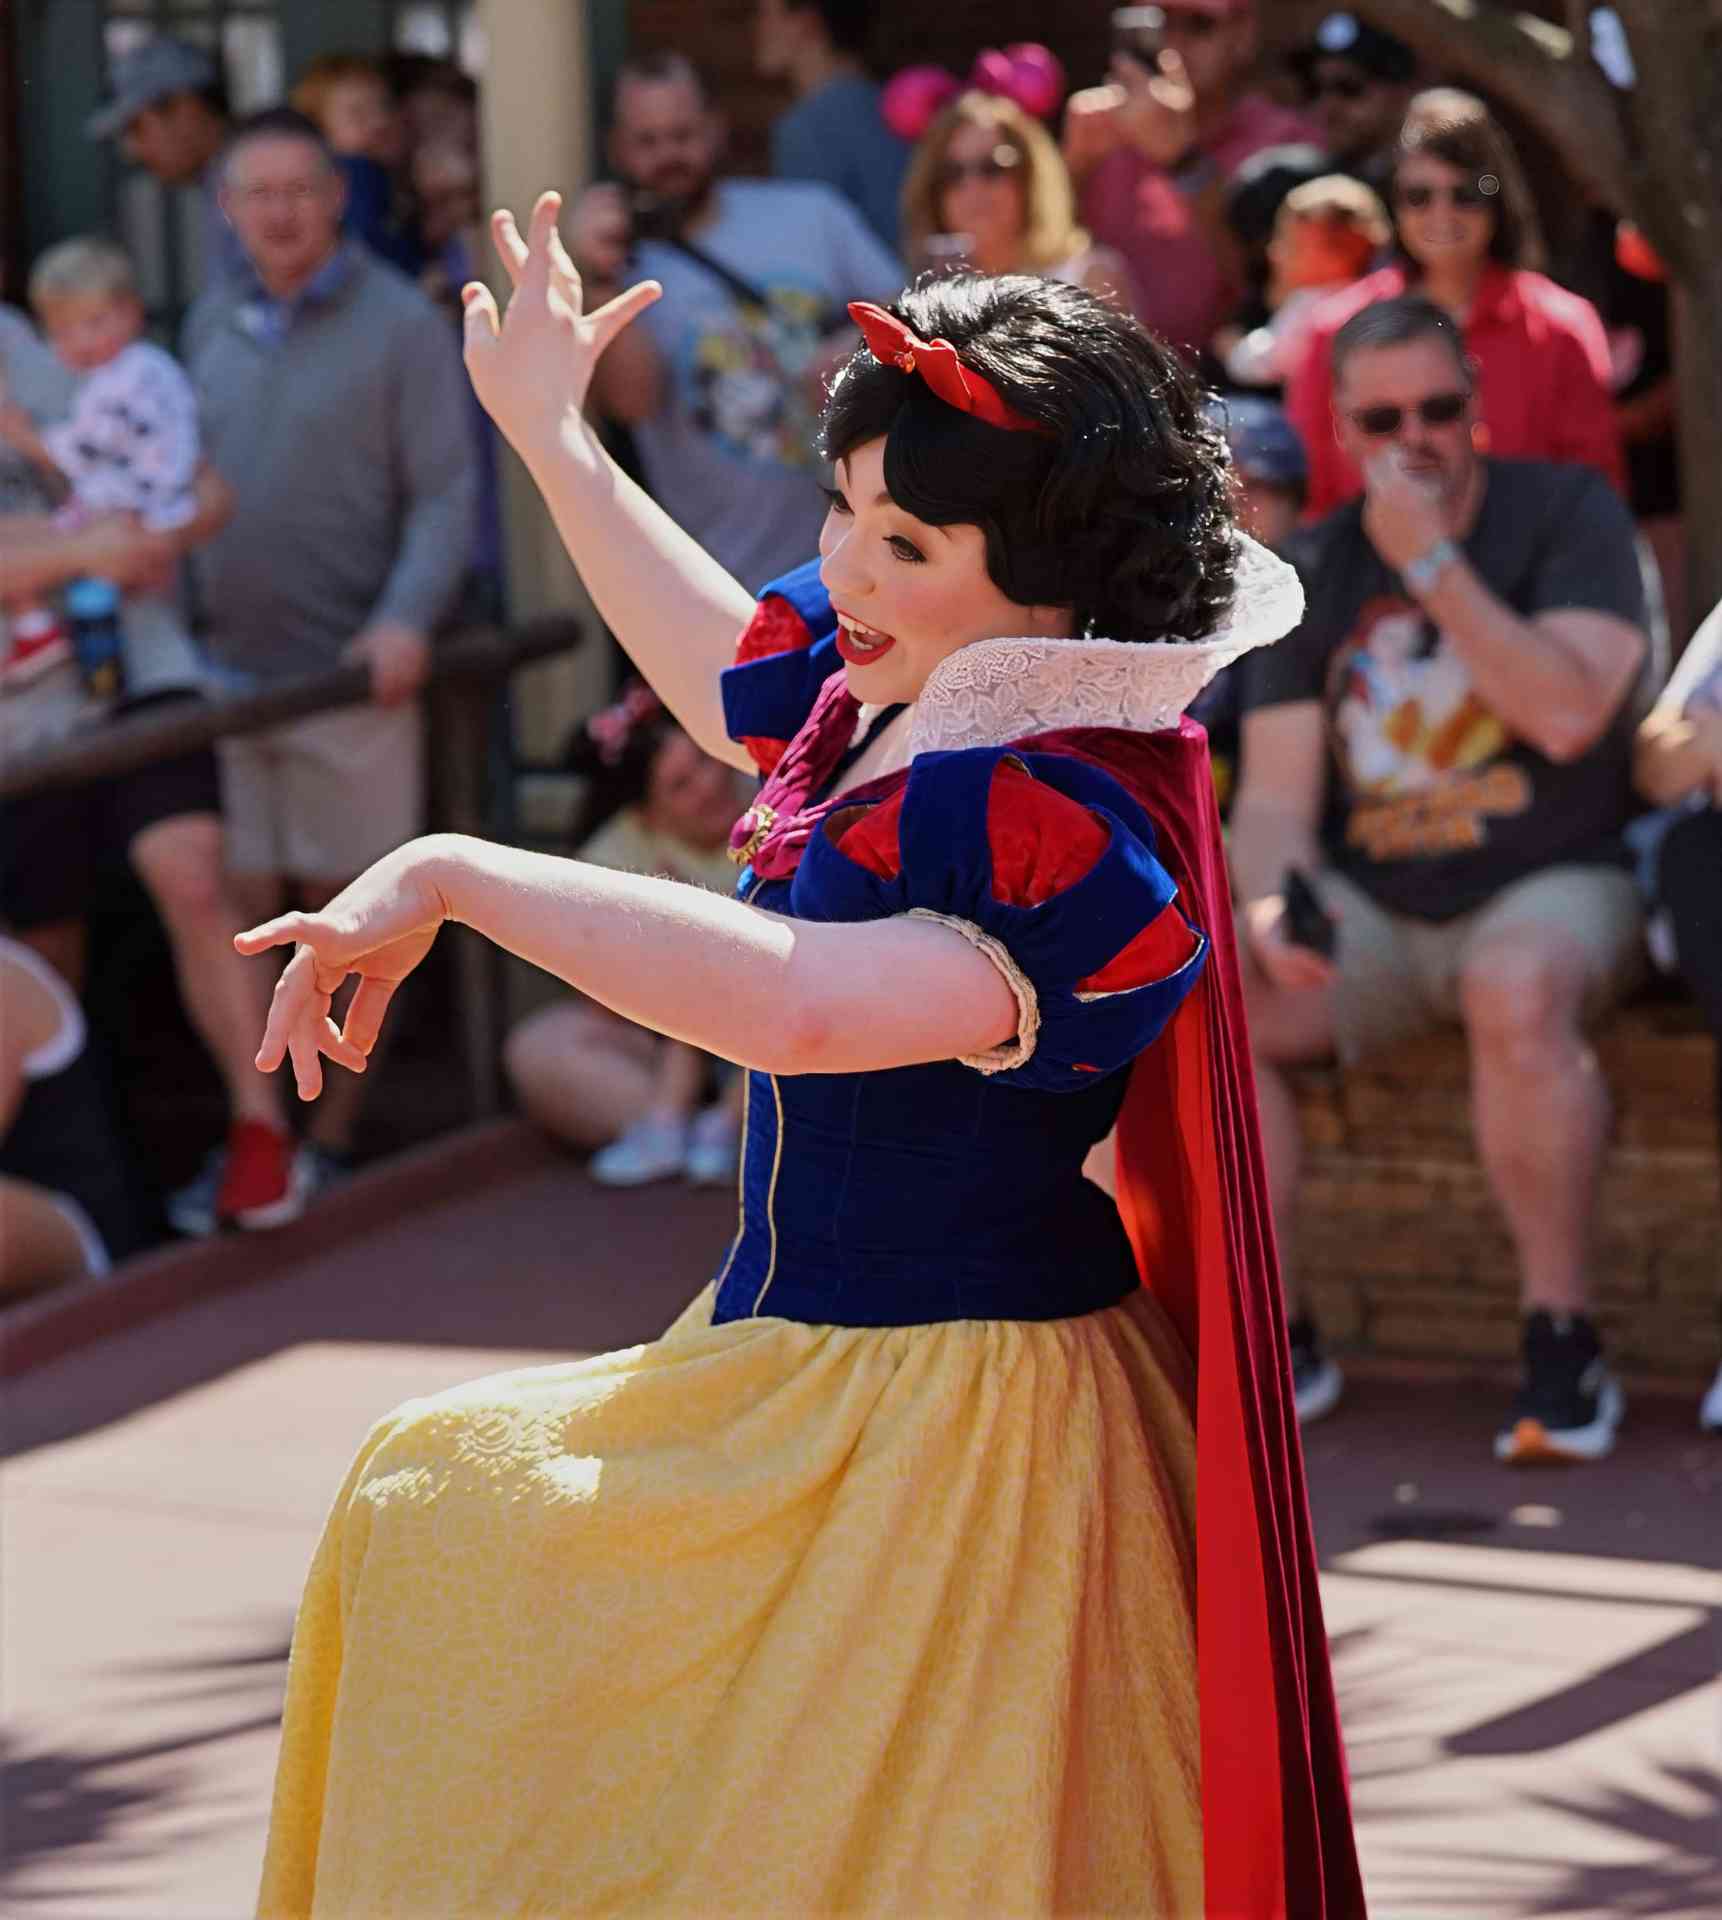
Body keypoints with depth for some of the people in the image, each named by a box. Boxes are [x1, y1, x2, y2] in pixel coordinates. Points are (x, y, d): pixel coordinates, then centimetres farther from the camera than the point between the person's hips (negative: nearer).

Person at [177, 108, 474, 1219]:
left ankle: (331, 1143, 13)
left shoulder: (401, 324, -4)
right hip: (225, 670, 4)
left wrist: (407, 617, -21)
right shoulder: (213, 327, 11)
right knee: (239, 912, 4)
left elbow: (446, 493, -8)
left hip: (351, 673, -4)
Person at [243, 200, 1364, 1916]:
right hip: (796, 1368, 10)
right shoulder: (887, 687, 1)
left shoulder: (1083, 839, -28)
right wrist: (549, 435, 33)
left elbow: (800, 1004, -44)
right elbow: (725, 672, 25)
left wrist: (454, 877, -41)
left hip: (946, 1418, -10)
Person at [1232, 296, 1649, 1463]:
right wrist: (1271, 906, -20)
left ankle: (1564, 1345, -27)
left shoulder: (1567, 514, -3)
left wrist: (1434, 564, -19)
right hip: (1371, 912, 4)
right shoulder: (1316, 570, 7)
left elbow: (1570, 711, -19)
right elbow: (1275, 791, 1)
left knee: (1516, 989, -40)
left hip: (1552, 890, -4)